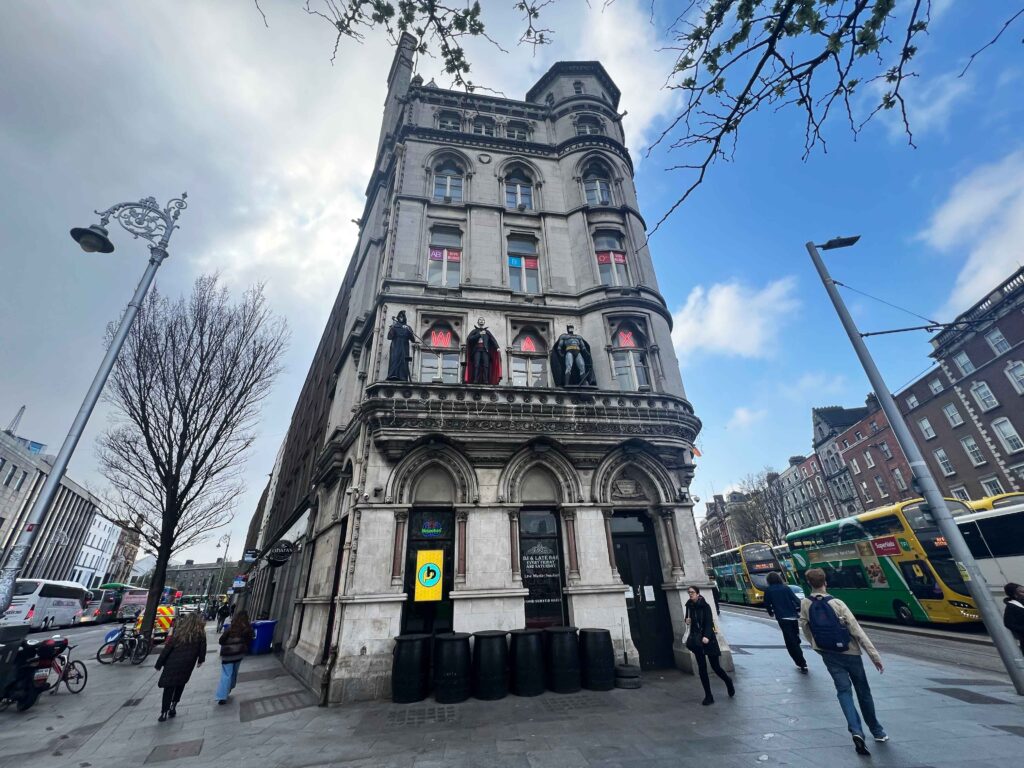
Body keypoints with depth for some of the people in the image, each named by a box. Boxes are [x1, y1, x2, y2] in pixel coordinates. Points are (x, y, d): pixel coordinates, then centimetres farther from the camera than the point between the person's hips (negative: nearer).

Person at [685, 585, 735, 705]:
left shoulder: (705, 606, -13)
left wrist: (707, 636, -32)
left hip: (708, 639, -4)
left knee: (715, 666, 6)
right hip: (696, 639, 4)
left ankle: (728, 681, 39)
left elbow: (709, 622, -19)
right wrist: (687, 621, -9)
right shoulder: (689, 606, 1)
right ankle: (708, 696, 16)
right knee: (702, 668, 5)